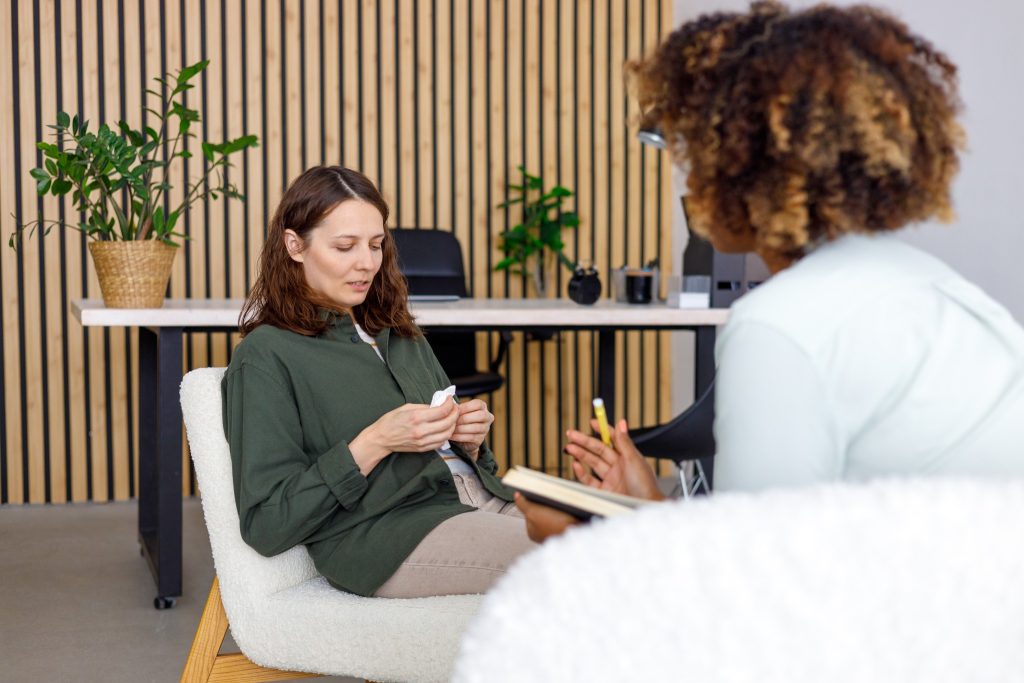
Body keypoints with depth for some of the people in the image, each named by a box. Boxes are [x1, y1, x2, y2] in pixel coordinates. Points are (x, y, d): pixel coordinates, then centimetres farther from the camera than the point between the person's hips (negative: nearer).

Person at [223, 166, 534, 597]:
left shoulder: (399, 335, 23)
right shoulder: (266, 356, 1)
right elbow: (265, 526, -6)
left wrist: (470, 438, 4)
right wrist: (374, 444, -14)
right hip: (386, 534, -7)